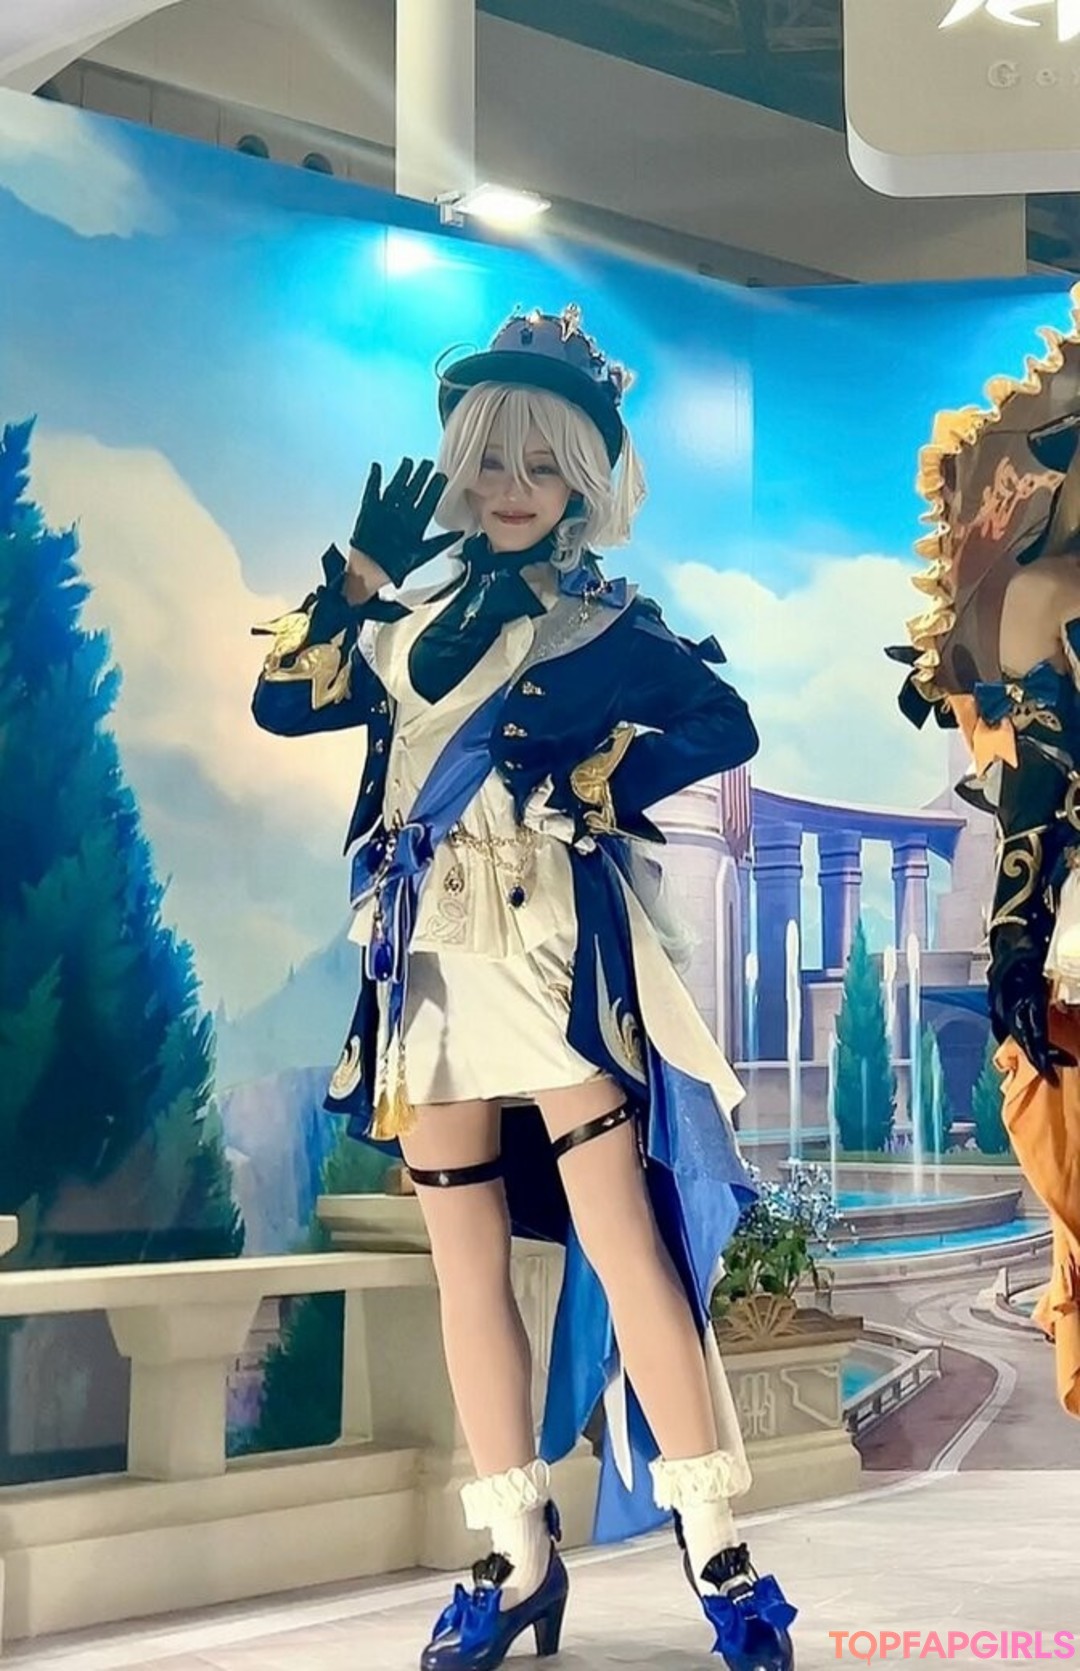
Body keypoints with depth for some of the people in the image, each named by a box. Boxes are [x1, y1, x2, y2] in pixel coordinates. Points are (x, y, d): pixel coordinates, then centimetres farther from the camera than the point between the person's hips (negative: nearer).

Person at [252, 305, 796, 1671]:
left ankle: (718, 1556, -3)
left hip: (555, 949, -5)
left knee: (623, 1242, -11)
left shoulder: (605, 624, 4)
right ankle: (518, 1559, 15)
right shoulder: (415, 617, 16)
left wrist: (592, 777, -13)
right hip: (429, 965, 5)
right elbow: (280, 700, 7)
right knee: (467, 1264, 6)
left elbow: (723, 724, -5)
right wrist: (359, 576, -1)